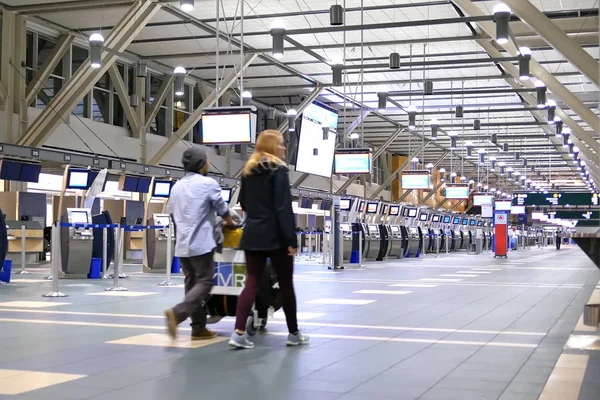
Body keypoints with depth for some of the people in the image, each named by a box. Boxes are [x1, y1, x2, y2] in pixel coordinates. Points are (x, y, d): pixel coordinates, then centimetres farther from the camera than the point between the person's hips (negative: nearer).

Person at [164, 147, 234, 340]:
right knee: (204, 282, -3)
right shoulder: (208, 183, -6)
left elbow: (171, 213, 20)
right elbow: (222, 209, 4)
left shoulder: (177, 186, 12)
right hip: (201, 243, -7)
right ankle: (177, 312, -21)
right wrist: (230, 223, 24)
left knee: (191, 283, 10)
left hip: (181, 244, 7)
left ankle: (198, 327, 9)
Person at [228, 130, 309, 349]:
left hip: (252, 235, 6)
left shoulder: (248, 171, 11)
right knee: (286, 285, 6)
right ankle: (293, 333, 17)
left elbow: (243, 203, 20)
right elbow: (284, 208, -15)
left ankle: (239, 333, -7)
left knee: (252, 283, 4)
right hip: (275, 235, -6)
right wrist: (291, 239, -15)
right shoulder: (278, 169, -9)